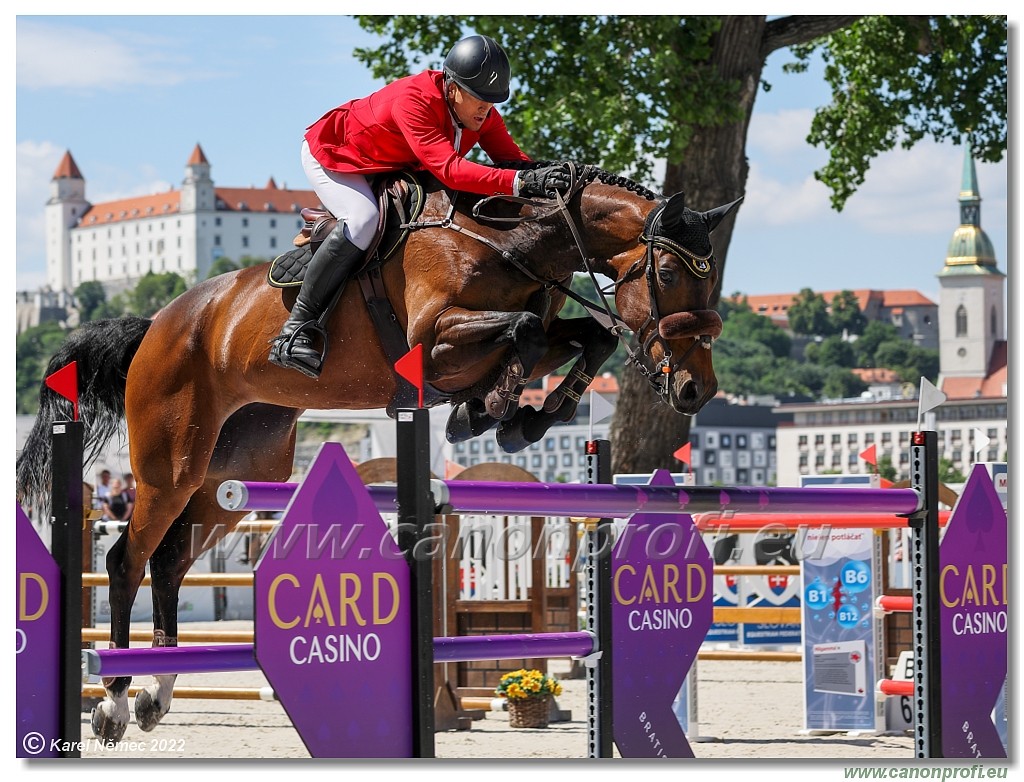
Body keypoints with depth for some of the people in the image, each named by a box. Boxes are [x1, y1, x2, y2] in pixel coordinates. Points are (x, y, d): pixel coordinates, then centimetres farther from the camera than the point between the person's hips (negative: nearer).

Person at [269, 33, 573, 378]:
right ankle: (294, 330, -30)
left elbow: (511, 158, -11)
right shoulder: (413, 101, -40)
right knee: (363, 221, -32)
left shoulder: (481, 112, -15)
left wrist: (543, 176, -33)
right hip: (331, 154, -9)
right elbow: (449, 169, -48)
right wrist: (522, 182, -57)